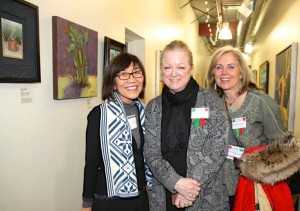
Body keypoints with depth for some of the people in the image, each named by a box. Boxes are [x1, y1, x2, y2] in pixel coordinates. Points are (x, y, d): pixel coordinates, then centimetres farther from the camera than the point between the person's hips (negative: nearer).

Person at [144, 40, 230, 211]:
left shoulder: (211, 100, -7)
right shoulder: (153, 107, 1)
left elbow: (218, 150, -10)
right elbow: (151, 153, -3)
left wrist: (191, 186, -15)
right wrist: (176, 183, -16)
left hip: (207, 197, -2)